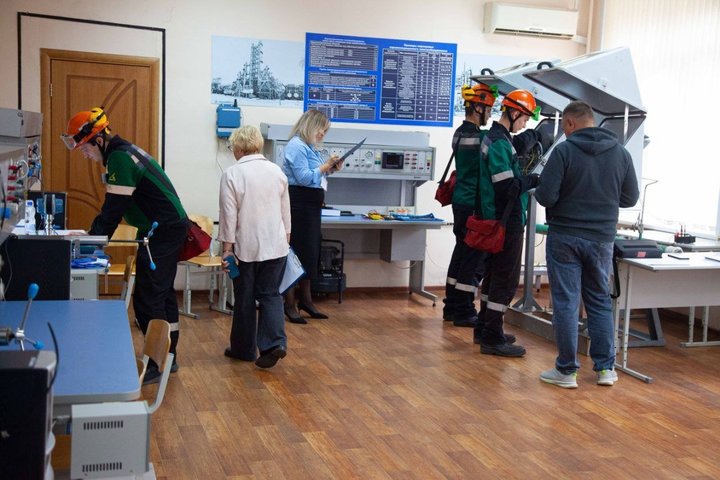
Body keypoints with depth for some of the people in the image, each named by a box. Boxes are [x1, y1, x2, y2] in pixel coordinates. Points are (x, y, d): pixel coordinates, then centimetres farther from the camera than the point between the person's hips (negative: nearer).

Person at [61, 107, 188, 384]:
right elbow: (114, 206, 16)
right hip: (170, 228, 11)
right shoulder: (123, 152, 13)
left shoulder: (120, 159, -19)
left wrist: (92, 238, -11)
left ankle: (157, 365, 1)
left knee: (147, 300, -6)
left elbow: (114, 209, -20)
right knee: (163, 294, 16)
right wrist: (93, 233, 11)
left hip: (162, 232, -11)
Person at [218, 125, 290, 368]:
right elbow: (286, 211, 10)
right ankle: (274, 342, -7)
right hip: (275, 246, 3)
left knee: (245, 299, 10)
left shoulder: (232, 174, -10)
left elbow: (229, 215, -12)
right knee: (270, 294, 9)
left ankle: (244, 348, 22)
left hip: (246, 248, -3)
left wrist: (227, 248, -5)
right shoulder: (276, 171, 3)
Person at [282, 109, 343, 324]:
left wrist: (329, 169, 7)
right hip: (299, 205, -10)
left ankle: (306, 300, 24)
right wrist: (324, 166, -12)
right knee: (298, 252, -7)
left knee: (310, 252, 14)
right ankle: (290, 304, 0)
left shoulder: (309, 146, 16)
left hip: (311, 205, 10)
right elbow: (304, 177, -21)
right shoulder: (296, 146, -12)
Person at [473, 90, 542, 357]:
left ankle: (484, 329, 27)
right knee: (506, 279, -4)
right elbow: (508, 188, -24)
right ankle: (492, 338, 1)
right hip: (507, 221, -10)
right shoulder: (499, 143, -19)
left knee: (494, 274, 17)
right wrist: (533, 180, -11)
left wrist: (526, 178, 5)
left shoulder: (495, 137, 13)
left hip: (497, 219, 10)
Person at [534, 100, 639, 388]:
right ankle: (605, 367, 19)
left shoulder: (564, 151, -12)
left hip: (564, 237, -4)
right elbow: (631, 198, 8)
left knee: (565, 303, 3)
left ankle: (566, 370, 8)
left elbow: (546, 196, -16)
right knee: (600, 302, 16)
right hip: (602, 239, 4)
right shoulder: (621, 153, 1)